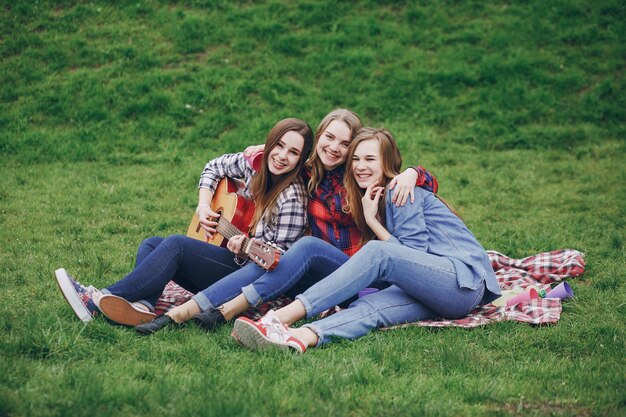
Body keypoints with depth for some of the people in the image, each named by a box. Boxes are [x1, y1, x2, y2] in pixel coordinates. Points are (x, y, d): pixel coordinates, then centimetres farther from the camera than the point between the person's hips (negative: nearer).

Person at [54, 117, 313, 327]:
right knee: (150, 245, -6)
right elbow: (214, 167, 20)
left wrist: (244, 250, -30)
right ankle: (143, 306, -35)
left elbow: (282, 254, -14)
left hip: (248, 271, -8)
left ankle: (97, 301, -31)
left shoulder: (292, 198, -16)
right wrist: (203, 207, 6)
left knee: (175, 245, -25)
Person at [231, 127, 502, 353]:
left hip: (466, 279, -7)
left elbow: (414, 255, -8)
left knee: (376, 252, -28)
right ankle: (299, 338, -57)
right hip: (431, 289, 7)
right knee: (371, 306, -26)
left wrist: (372, 222, -7)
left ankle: (283, 316, -42)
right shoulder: (375, 198, 20)